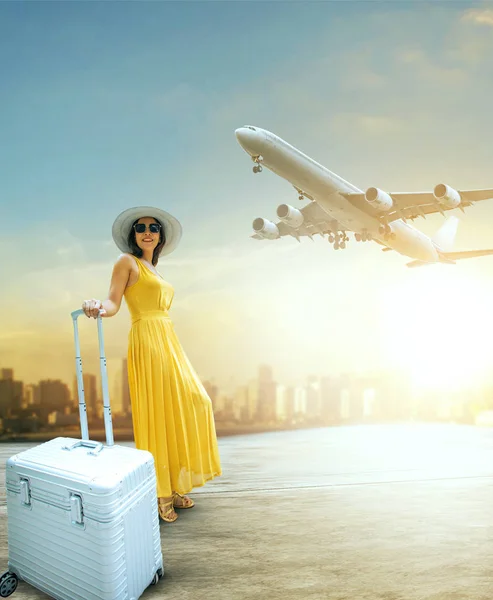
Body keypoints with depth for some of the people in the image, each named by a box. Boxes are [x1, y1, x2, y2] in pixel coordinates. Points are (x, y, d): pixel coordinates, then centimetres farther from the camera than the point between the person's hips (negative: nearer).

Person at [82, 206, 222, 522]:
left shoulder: (154, 269, 21)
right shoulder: (128, 261, 0)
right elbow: (113, 303, -10)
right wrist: (96, 306, -32)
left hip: (168, 342, 9)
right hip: (147, 341, -8)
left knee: (189, 404, 7)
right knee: (156, 413, -7)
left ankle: (174, 487, 18)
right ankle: (160, 495, 4)